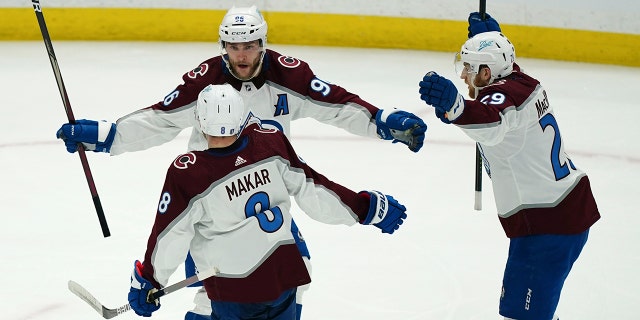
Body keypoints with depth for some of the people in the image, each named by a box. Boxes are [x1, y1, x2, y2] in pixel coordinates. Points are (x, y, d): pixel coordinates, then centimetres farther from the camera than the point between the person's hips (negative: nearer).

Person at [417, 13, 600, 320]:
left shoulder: (505, 96, -19)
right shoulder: (524, 82, 9)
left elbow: (491, 123, -44)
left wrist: (452, 105, -61)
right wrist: (491, 35, 31)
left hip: (546, 226, -11)